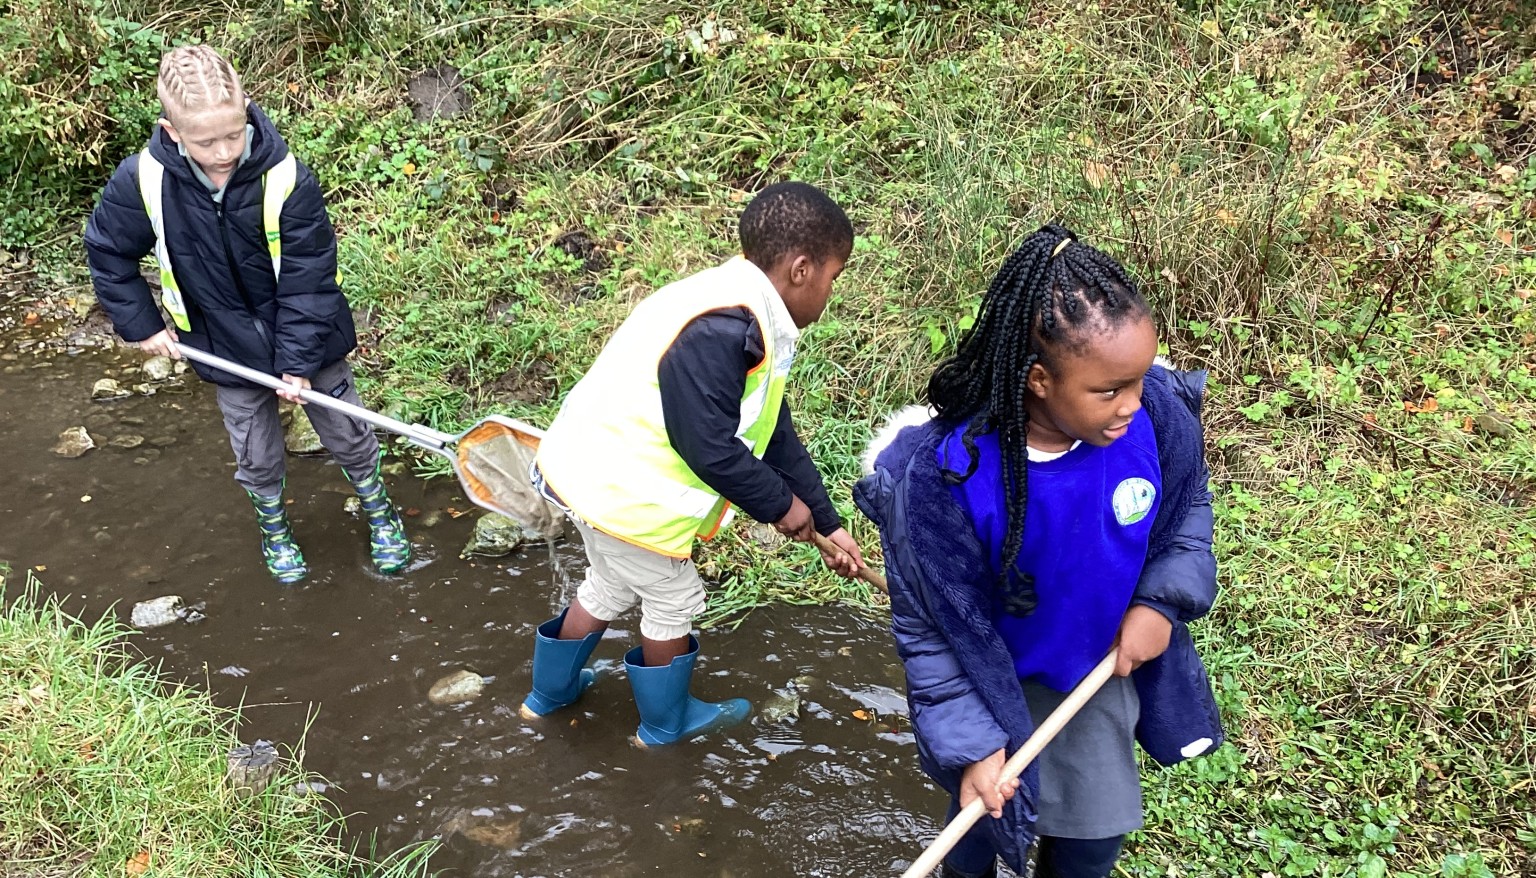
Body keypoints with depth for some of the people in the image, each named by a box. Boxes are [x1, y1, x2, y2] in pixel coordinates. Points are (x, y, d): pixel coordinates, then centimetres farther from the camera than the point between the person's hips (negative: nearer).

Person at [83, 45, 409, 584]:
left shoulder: (287, 179, -27)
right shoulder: (143, 181, -20)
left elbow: (308, 278, -19)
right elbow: (107, 251, -1)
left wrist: (299, 360, -19)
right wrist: (141, 325, 0)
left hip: (307, 337, -2)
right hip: (228, 349, 2)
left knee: (347, 436, 15)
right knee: (256, 457, 17)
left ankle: (380, 514, 42)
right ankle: (274, 531, 46)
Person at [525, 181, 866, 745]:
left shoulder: (748, 321, 5)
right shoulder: (721, 329, -29)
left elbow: (773, 434, 12)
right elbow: (709, 447, -28)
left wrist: (826, 524, 14)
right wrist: (780, 504, -11)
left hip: (594, 467, 10)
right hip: (622, 490, -10)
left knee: (610, 586, 29)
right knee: (673, 601, 13)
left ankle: (548, 694, 50)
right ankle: (666, 723, 37)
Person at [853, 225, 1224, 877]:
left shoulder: (1157, 414, -26)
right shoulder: (947, 474, -36)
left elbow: (1188, 507, -1)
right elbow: (928, 626, -21)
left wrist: (1164, 600, -15)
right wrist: (968, 743, -22)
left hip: (1102, 667, 3)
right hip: (995, 681, -3)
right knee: (987, 819, 19)